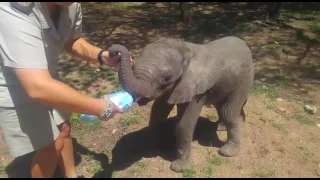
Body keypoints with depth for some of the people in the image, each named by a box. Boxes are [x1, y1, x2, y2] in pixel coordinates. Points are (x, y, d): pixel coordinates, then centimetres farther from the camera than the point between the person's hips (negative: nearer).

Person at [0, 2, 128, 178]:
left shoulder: (71, 5, -15)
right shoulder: (16, 11, -38)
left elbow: (72, 41, 4)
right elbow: (38, 88, -46)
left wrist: (101, 55, -16)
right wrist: (101, 108, -39)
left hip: (43, 75, 7)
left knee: (64, 129, 16)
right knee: (51, 146, 0)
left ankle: (72, 176, 40)